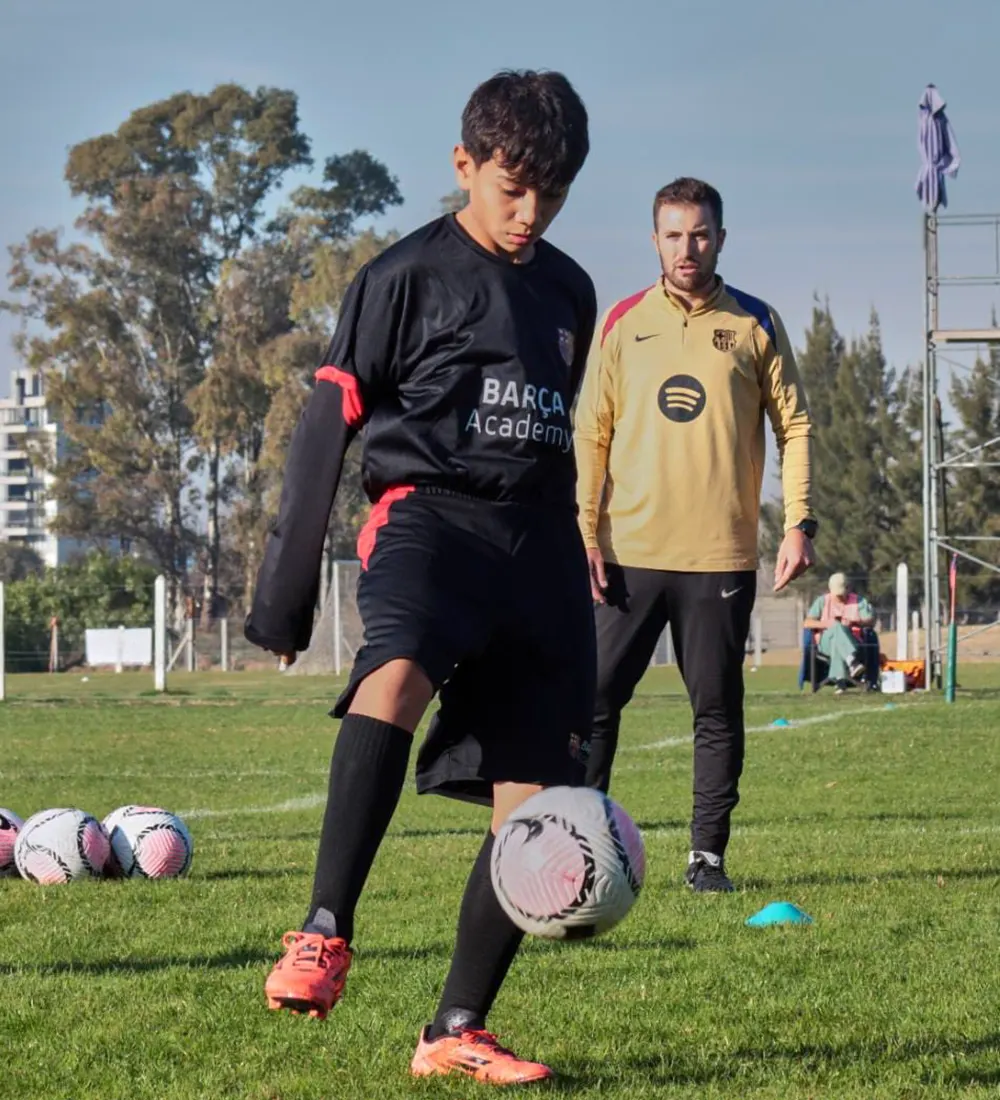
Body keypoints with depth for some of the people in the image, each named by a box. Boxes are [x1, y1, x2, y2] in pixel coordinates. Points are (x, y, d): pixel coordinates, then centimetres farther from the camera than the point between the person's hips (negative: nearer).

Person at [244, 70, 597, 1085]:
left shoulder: (568, 291, 18)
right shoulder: (408, 276, 0)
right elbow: (329, 420, -1)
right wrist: (286, 582, -4)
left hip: (538, 544, 6)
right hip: (427, 513, -6)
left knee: (534, 804, -2)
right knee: (398, 673, -38)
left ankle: (456, 1033, 8)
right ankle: (323, 935, -38)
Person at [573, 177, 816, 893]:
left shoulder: (756, 324, 5)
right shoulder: (623, 324, 6)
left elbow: (795, 425, 6)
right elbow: (591, 433, 7)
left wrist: (799, 523, -4)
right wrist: (586, 531, -1)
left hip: (722, 554, 0)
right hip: (629, 552, 1)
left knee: (718, 709, 2)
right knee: (593, 699, -2)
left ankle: (708, 855, 8)